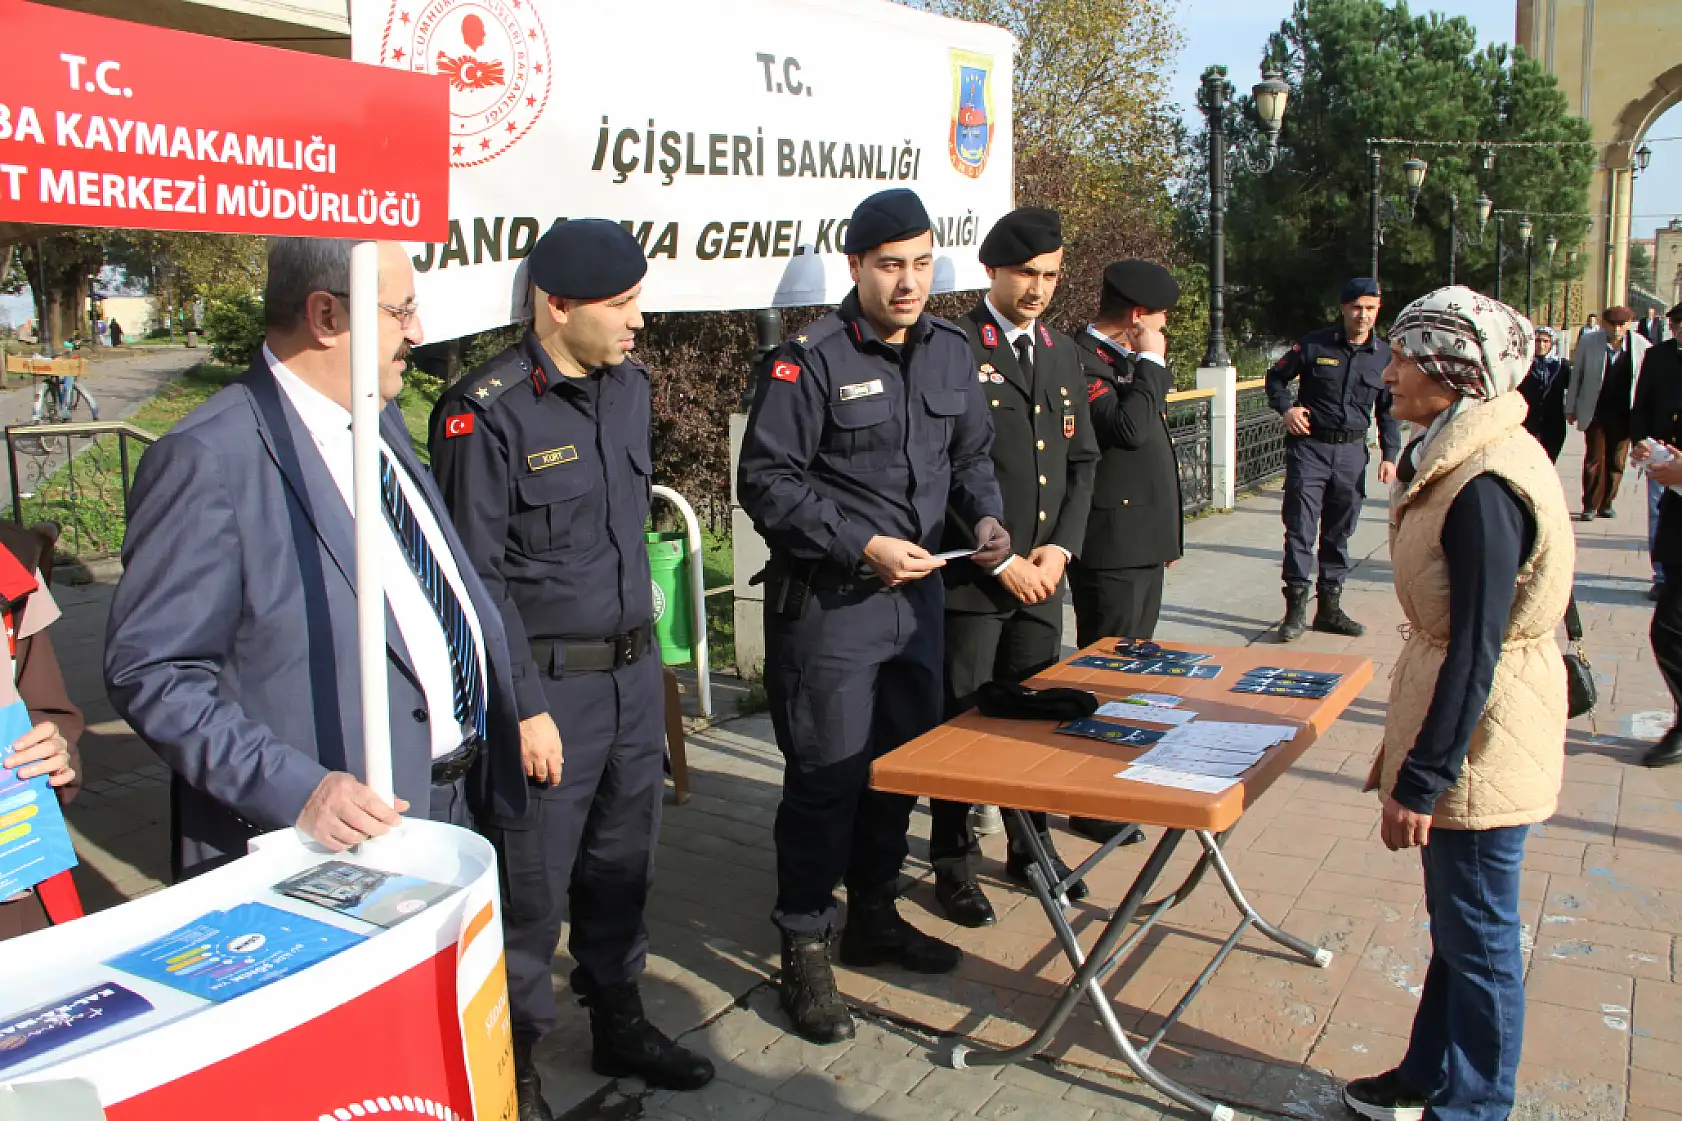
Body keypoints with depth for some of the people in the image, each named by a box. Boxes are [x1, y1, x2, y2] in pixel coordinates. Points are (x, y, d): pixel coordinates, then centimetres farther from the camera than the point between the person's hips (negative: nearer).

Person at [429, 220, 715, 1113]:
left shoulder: (629, 383, 7)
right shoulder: (486, 413, -15)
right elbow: (477, 575, -15)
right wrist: (525, 706, -15)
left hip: (635, 670, 7)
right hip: (549, 682, -7)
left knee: (622, 863, 19)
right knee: (532, 886, 5)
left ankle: (618, 1022, 38)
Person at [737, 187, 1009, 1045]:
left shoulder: (952, 353, 7)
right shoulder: (808, 361, -13)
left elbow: (972, 455, 19)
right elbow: (767, 482, -14)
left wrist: (985, 516, -1)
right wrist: (863, 547, -19)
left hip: (916, 591, 7)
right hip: (826, 603, -7)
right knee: (827, 774, -1)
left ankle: (874, 916, 35)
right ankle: (804, 950, 15)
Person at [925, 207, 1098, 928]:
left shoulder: (1063, 353, 14)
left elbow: (1082, 459, 15)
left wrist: (1061, 547, 1)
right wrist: (999, 559, -14)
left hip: (1042, 573, 6)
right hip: (969, 575, -6)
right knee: (961, 722, 3)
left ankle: (1032, 847, 31)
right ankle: (954, 864, 17)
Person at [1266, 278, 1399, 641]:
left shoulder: (1385, 356, 5)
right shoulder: (1314, 345, -3)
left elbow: (1388, 411, 13)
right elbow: (1276, 378, 7)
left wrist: (1389, 455, 5)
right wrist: (1286, 408, -11)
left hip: (1352, 451, 3)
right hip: (1309, 447, -3)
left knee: (1339, 533, 11)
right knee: (1300, 529, -6)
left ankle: (1329, 607, 21)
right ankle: (1296, 607, 1)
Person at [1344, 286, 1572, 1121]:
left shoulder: (1485, 487, -24)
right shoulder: (1458, 460, 8)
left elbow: (1475, 652, -24)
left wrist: (1421, 779, -19)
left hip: (1479, 740, -10)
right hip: (1461, 734, 10)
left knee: (1477, 937, 6)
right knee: (1455, 921, 21)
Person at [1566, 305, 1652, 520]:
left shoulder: (1642, 346, -7)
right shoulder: (1588, 343, -6)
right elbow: (1576, 376, 3)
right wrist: (1570, 409, 6)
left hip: (1624, 414, 1)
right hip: (1595, 413, -1)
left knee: (1617, 462, 8)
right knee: (1594, 459, 0)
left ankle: (1606, 504, 21)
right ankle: (1590, 506, 8)